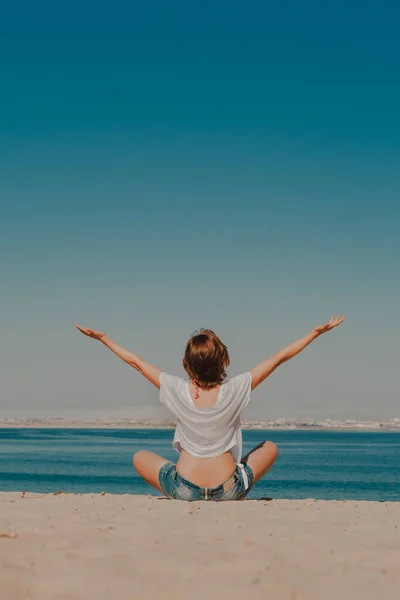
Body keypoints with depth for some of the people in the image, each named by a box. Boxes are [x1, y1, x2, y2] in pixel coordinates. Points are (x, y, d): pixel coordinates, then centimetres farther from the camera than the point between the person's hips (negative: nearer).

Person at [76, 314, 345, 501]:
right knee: (270, 447, 23)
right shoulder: (235, 389, -12)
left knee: (140, 457, 25)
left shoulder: (178, 390, -10)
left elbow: (136, 361, 1)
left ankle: (179, 499, 10)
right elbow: (279, 358, -5)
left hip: (184, 489, 0)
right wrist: (317, 332, 2)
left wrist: (103, 338, 13)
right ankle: (235, 495, 11)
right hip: (228, 490, 0)